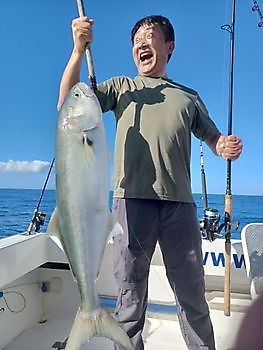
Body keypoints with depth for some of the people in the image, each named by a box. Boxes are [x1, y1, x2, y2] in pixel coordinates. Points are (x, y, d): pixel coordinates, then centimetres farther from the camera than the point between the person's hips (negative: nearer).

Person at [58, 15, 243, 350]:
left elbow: (214, 139, 19)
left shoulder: (189, 97, 22)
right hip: (133, 199, -1)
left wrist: (228, 147, -5)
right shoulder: (121, 87, 18)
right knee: (130, 294, 5)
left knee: (192, 294, 10)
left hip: (179, 203, 2)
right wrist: (79, 49, 0)